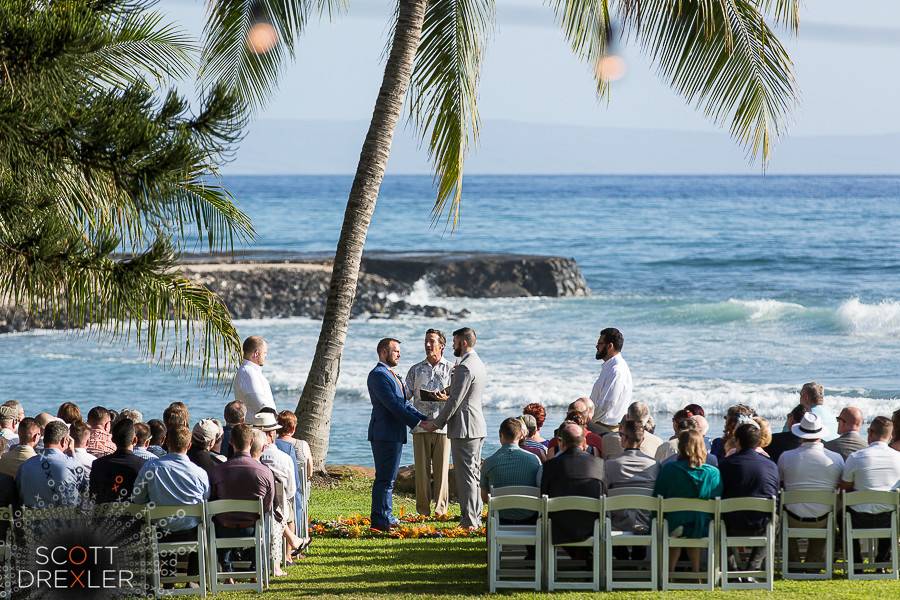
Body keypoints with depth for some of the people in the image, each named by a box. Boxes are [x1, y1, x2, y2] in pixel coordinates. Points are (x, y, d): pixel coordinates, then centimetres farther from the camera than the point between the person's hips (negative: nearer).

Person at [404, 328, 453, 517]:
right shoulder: (415, 370, 14)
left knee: (442, 467, -2)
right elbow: (405, 395, 11)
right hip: (421, 426, 2)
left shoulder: (451, 369, 8)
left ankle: (441, 507, 4)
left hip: (442, 425, -2)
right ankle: (423, 507, 5)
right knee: (421, 468, 0)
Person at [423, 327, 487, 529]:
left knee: (465, 475, -7)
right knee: (474, 475, 13)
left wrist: (437, 423, -11)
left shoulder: (465, 368, -17)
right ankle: (475, 517, 17)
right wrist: (448, 398, 18)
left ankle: (469, 521, -8)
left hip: (464, 428, -10)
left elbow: (455, 401, -18)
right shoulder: (479, 364, 15)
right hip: (478, 427, 10)